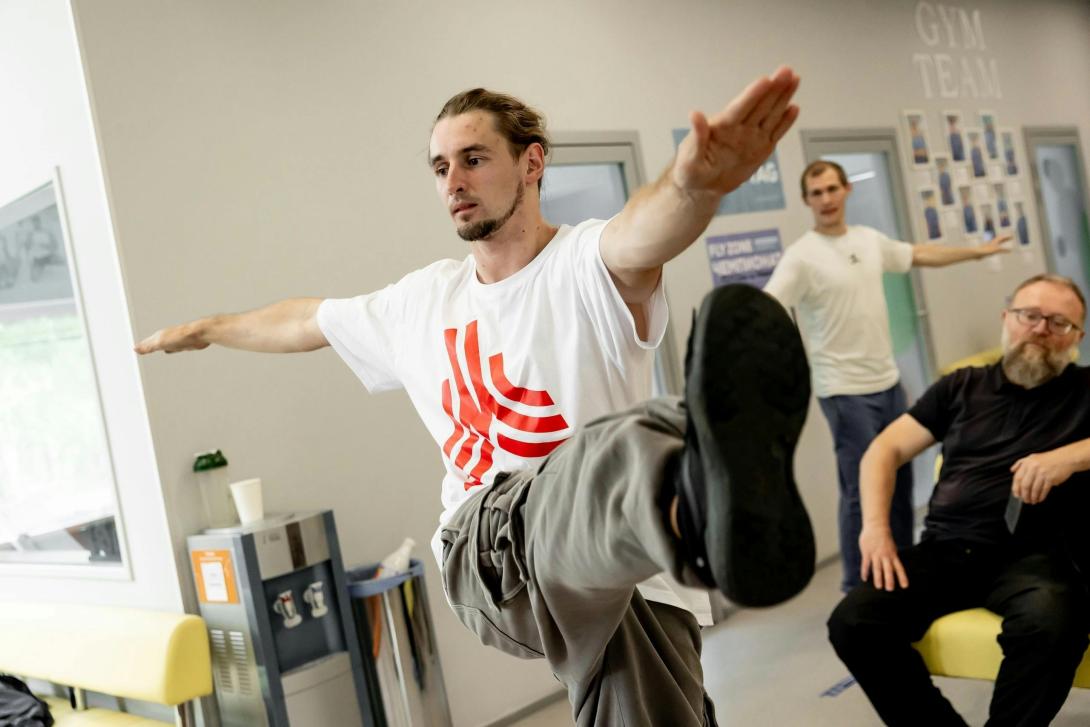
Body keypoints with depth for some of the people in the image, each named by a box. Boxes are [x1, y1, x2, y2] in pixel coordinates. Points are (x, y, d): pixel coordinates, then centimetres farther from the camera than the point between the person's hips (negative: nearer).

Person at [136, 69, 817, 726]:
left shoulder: (585, 265, -5)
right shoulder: (423, 299, 15)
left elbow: (640, 237, -32)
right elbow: (307, 320, 32)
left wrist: (695, 183, -57)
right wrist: (205, 329, 47)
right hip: (483, 557, 0)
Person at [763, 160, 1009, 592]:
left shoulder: (869, 240, 8)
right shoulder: (802, 256, -14)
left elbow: (921, 255, 25)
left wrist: (978, 251, 33)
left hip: (888, 382, 7)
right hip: (846, 392, -7)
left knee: (900, 481, 17)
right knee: (861, 491, -5)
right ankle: (857, 589, 7)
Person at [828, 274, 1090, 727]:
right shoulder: (962, 387, 19)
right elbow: (885, 450, 16)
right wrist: (875, 527, -1)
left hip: (1033, 554, -3)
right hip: (946, 549, 3)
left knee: (1048, 622, -38)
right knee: (852, 622, -21)